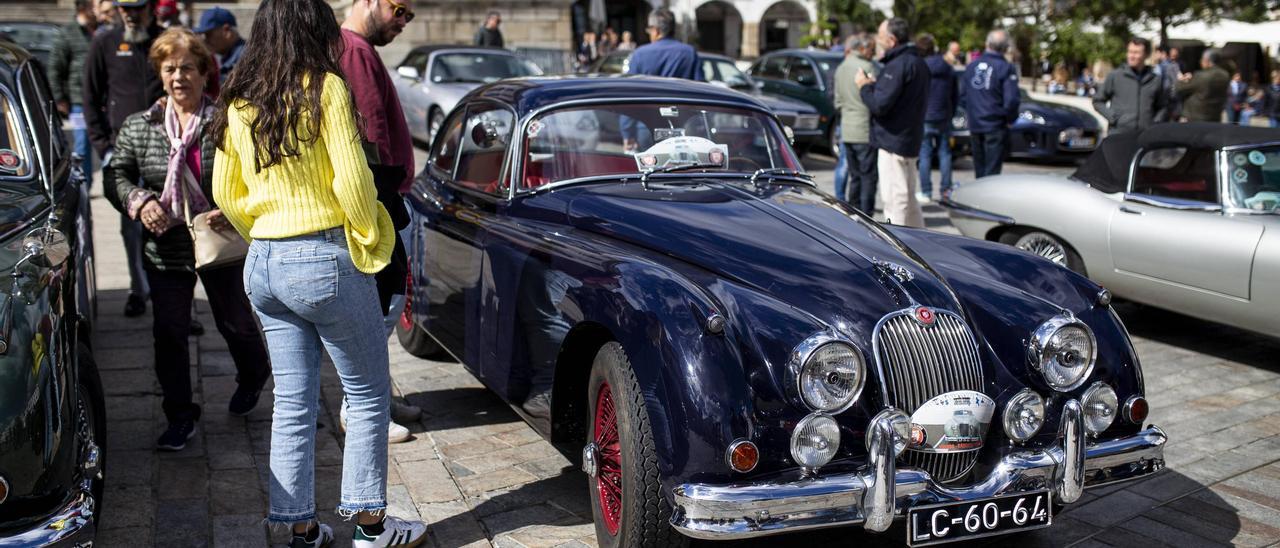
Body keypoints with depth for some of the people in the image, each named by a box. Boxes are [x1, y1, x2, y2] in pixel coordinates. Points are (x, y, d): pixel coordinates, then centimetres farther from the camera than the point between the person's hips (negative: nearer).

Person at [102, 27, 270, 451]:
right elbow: (115, 175, 7)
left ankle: (252, 378, 46)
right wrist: (139, 201, -12)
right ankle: (180, 417, 18)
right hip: (165, 249, 3)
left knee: (236, 323, 14)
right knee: (168, 333, 4)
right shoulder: (138, 127, 2)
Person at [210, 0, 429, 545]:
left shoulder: (238, 103, 9)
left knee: (292, 401, 12)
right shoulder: (325, 89, -10)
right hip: (325, 260, -6)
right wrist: (370, 239, -1)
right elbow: (351, 178, -15)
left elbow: (226, 193, 13)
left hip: (262, 265, 6)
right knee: (368, 394, 8)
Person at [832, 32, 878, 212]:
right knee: (868, 177, -2)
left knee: (855, 176, 15)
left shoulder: (841, 68, 13)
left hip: (846, 130, 8)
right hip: (865, 131, -8)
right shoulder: (867, 67, -13)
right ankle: (866, 216, -1)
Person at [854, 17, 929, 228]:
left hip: (893, 141, -10)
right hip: (910, 140, 10)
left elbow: (879, 105, -23)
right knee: (908, 199, 19)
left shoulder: (898, 65, -18)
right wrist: (876, 84, 10)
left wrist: (865, 86, -6)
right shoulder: (918, 62, 15)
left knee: (894, 200, -7)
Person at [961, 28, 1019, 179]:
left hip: (974, 125, 6)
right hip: (995, 127, -5)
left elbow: (963, 96, 11)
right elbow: (1011, 100, -16)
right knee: (992, 171, -2)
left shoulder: (972, 66, 5)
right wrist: (1010, 119, 0)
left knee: (979, 168, 16)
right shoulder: (1005, 68, -12)